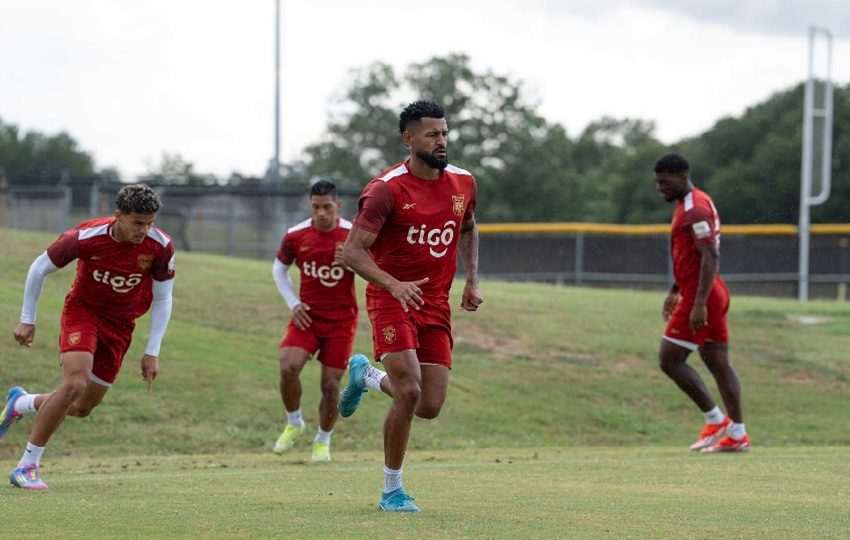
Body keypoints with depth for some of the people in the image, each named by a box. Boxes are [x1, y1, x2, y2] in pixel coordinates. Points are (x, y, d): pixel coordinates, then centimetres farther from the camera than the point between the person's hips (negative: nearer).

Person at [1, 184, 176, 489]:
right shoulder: (86, 237, -24)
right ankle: (27, 466, -18)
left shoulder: (161, 247, -18)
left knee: (83, 408, 6)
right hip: (82, 311, -4)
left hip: (121, 325, 4)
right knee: (75, 383, -28)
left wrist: (152, 353, -5)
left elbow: (163, 299, -2)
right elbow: (39, 268, -7)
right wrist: (27, 320, -2)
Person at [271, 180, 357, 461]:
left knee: (330, 383, -2)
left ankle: (323, 441, 22)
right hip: (307, 317, 1)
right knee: (288, 367, -20)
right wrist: (293, 303, 1)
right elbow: (279, 268, 14)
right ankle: (294, 424, 6)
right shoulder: (296, 235, -3)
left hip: (341, 320, -1)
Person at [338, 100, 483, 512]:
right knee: (410, 393, -19)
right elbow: (352, 251, -16)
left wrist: (472, 280, 12)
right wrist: (393, 284, -31)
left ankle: (366, 375, 33)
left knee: (430, 407, 1)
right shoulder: (386, 189, -14)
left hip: (436, 304, 5)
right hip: (392, 299, -5)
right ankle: (392, 491, -2)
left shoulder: (463, 183, 4)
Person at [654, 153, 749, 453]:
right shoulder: (689, 205, 16)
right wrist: (675, 291, 27)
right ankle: (737, 434, 9)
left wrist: (699, 304, -28)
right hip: (715, 294, 10)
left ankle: (716, 420, -4)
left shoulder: (695, 210, -16)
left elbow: (710, 257, -24)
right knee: (719, 364, 9)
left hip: (699, 297, -10)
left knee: (670, 359, -6)